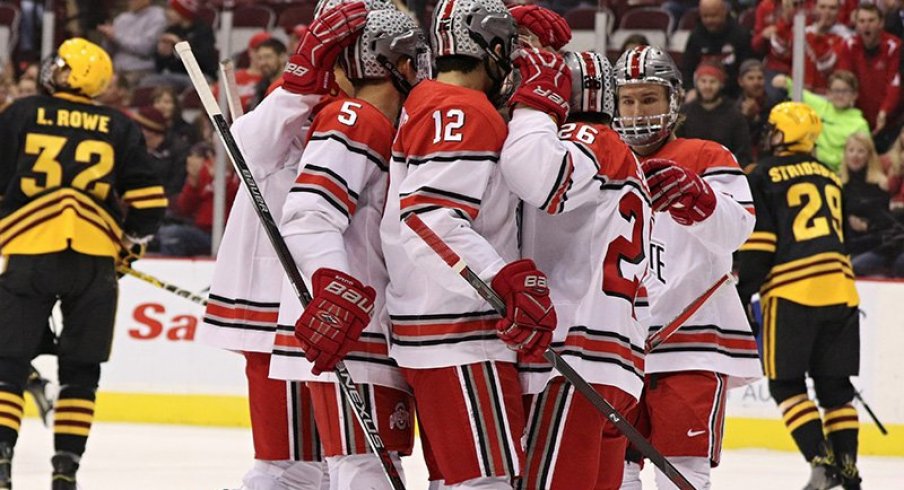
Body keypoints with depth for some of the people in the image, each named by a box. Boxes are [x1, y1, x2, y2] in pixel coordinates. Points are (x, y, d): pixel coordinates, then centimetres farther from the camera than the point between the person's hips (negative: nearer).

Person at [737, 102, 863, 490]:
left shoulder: (764, 176, 2)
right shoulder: (830, 178, 21)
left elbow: (759, 244, -5)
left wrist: (742, 293, -1)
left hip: (792, 293, -6)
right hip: (841, 290, 6)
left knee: (786, 384, 1)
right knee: (835, 385, 12)